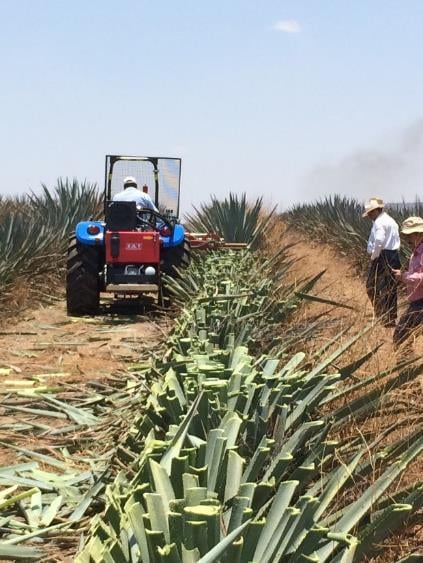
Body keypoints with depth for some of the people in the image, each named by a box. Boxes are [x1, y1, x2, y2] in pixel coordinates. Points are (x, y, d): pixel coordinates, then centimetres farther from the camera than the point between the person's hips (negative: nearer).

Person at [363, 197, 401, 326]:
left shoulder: (379, 222, -13)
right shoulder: (391, 221, 18)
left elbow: (379, 242, -25)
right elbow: (396, 241, 19)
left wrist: (373, 256, -14)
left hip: (382, 257, -9)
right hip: (394, 257, 10)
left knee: (372, 287, -3)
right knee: (390, 290, 13)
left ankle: (384, 318, -4)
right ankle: (392, 318, 17)